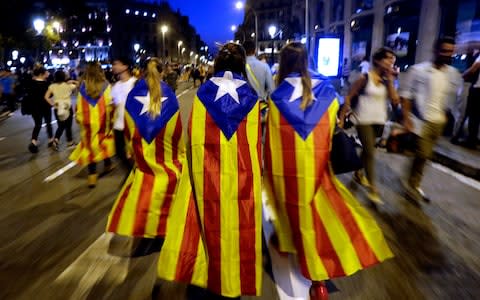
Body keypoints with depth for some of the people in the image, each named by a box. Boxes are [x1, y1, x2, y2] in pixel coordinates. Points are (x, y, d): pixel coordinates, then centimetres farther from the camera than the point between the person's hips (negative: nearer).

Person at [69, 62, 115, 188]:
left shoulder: (83, 86, 0)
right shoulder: (105, 85, -6)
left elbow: (79, 105, 3)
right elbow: (110, 104, -9)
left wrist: (79, 118, 14)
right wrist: (111, 118, 1)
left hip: (88, 121, 1)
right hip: (103, 120, -1)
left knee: (90, 145, 5)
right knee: (105, 142, 18)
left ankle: (92, 175, 5)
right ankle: (107, 164, 34)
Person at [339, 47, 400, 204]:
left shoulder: (387, 80, 4)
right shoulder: (364, 78, -10)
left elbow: (395, 100, -6)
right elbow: (349, 97, -7)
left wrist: (390, 80, -9)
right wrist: (342, 118, -10)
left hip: (379, 120, 6)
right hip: (364, 120, -6)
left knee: (367, 149, 18)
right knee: (370, 152, -9)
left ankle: (358, 173, 40)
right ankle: (373, 188, -3)